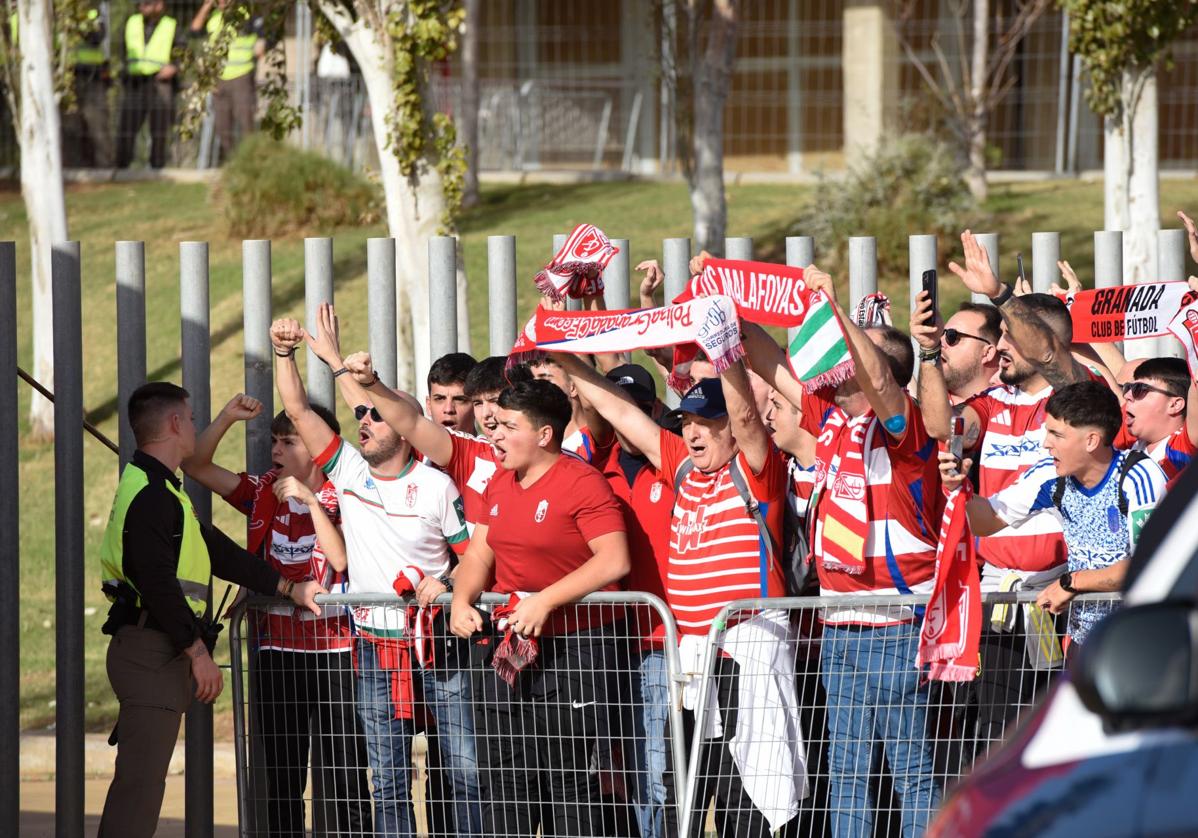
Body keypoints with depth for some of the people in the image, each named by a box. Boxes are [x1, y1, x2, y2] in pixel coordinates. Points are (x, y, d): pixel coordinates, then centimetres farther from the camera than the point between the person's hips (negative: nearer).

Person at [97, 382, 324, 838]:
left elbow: (217, 550, 25)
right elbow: (158, 583, -21)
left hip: (160, 653, 11)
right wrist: (197, 652, -18)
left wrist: (289, 587, 26)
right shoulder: (151, 495, -15)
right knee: (140, 782, -13)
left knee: (141, 779, 10)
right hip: (152, 651, -11)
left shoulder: (160, 491, 21)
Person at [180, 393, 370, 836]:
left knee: (344, 777, -5)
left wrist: (309, 501, -19)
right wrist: (227, 417, -5)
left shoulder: (341, 499, -1)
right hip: (277, 647, 4)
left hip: (333, 647, -4)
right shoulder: (263, 492, 10)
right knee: (282, 778, 8)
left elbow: (341, 558, -16)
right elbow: (197, 467, 6)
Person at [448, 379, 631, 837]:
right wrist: (461, 601, -4)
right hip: (505, 647, 8)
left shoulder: (582, 482, -12)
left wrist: (545, 601, -24)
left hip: (574, 646, -8)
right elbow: (480, 552, 16)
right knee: (503, 775, 9)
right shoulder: (499, 484, 12)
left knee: (569, 779, -4)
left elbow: (614, 560, -21)